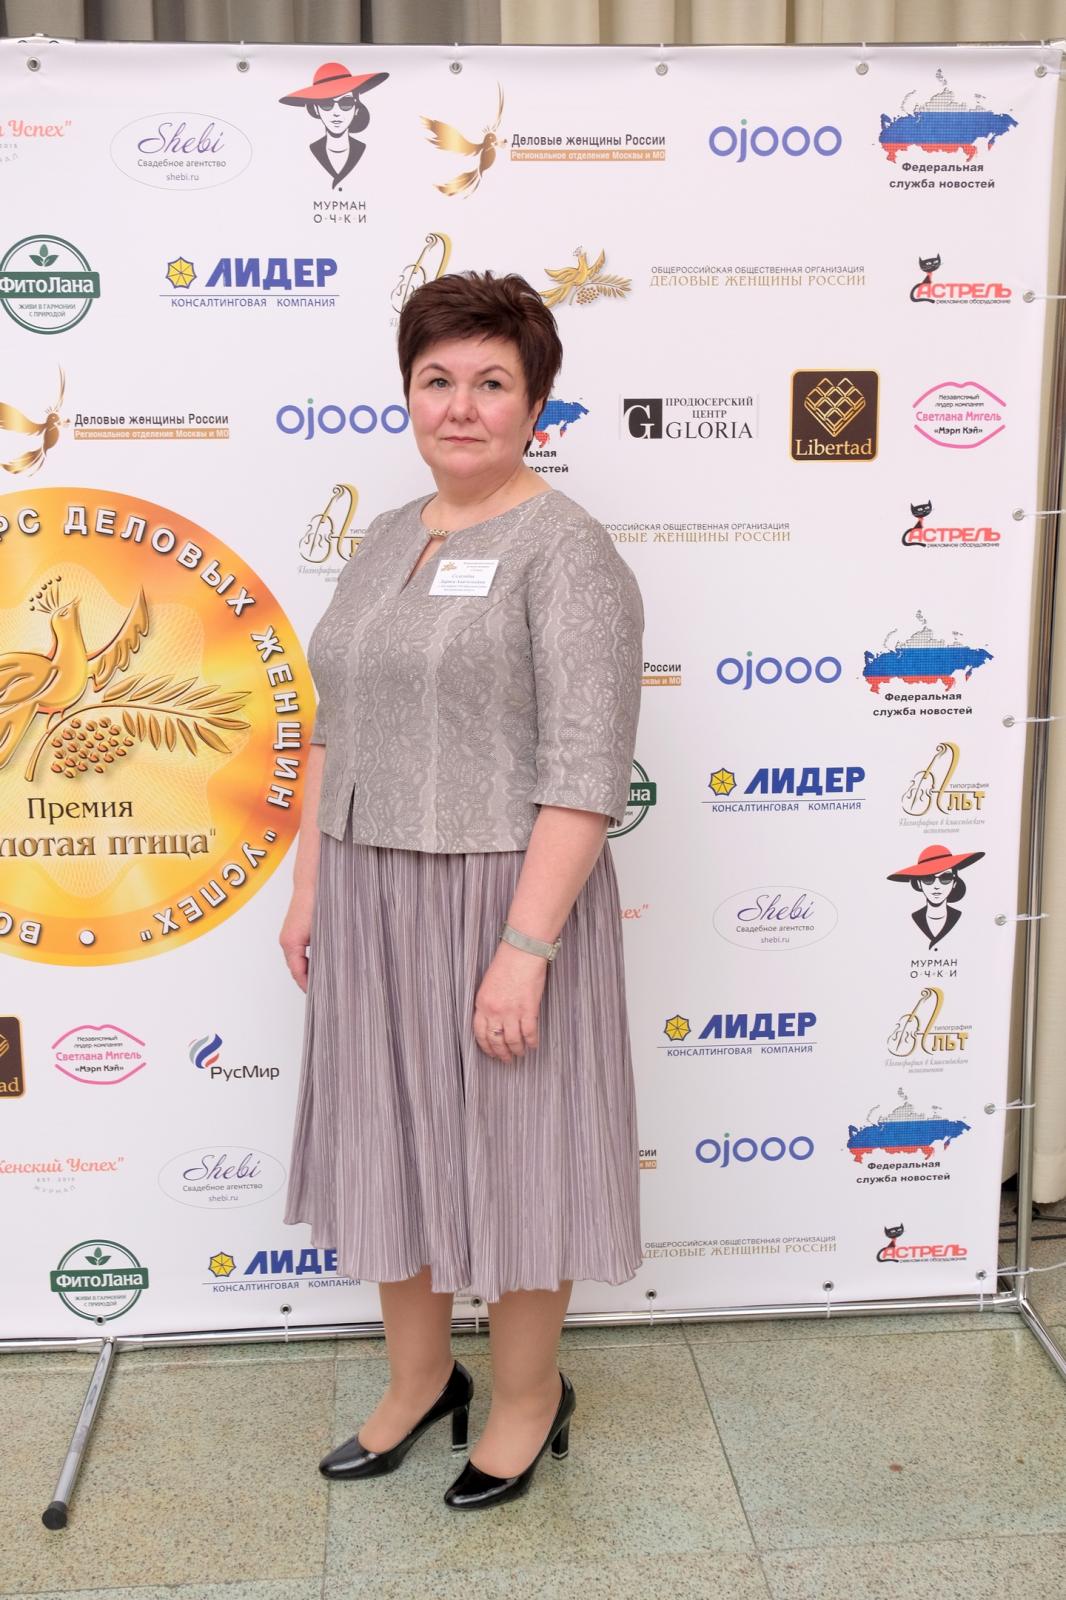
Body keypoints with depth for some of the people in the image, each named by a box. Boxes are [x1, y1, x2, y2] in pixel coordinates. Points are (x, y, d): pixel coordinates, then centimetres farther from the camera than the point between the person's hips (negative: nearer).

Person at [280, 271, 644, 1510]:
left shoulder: (564, 549, -12)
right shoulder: (386, 540, 11)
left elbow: (584, 772, -19)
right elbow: (335, 730, 14)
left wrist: (526, 947, -22)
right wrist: (309, 885, 11)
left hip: (499, 896, -7)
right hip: (369, 896, 7)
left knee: (507, 1148, 9)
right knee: (388, 1139, 17)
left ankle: (528, 1397, 33)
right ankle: (418, 1378, 39)